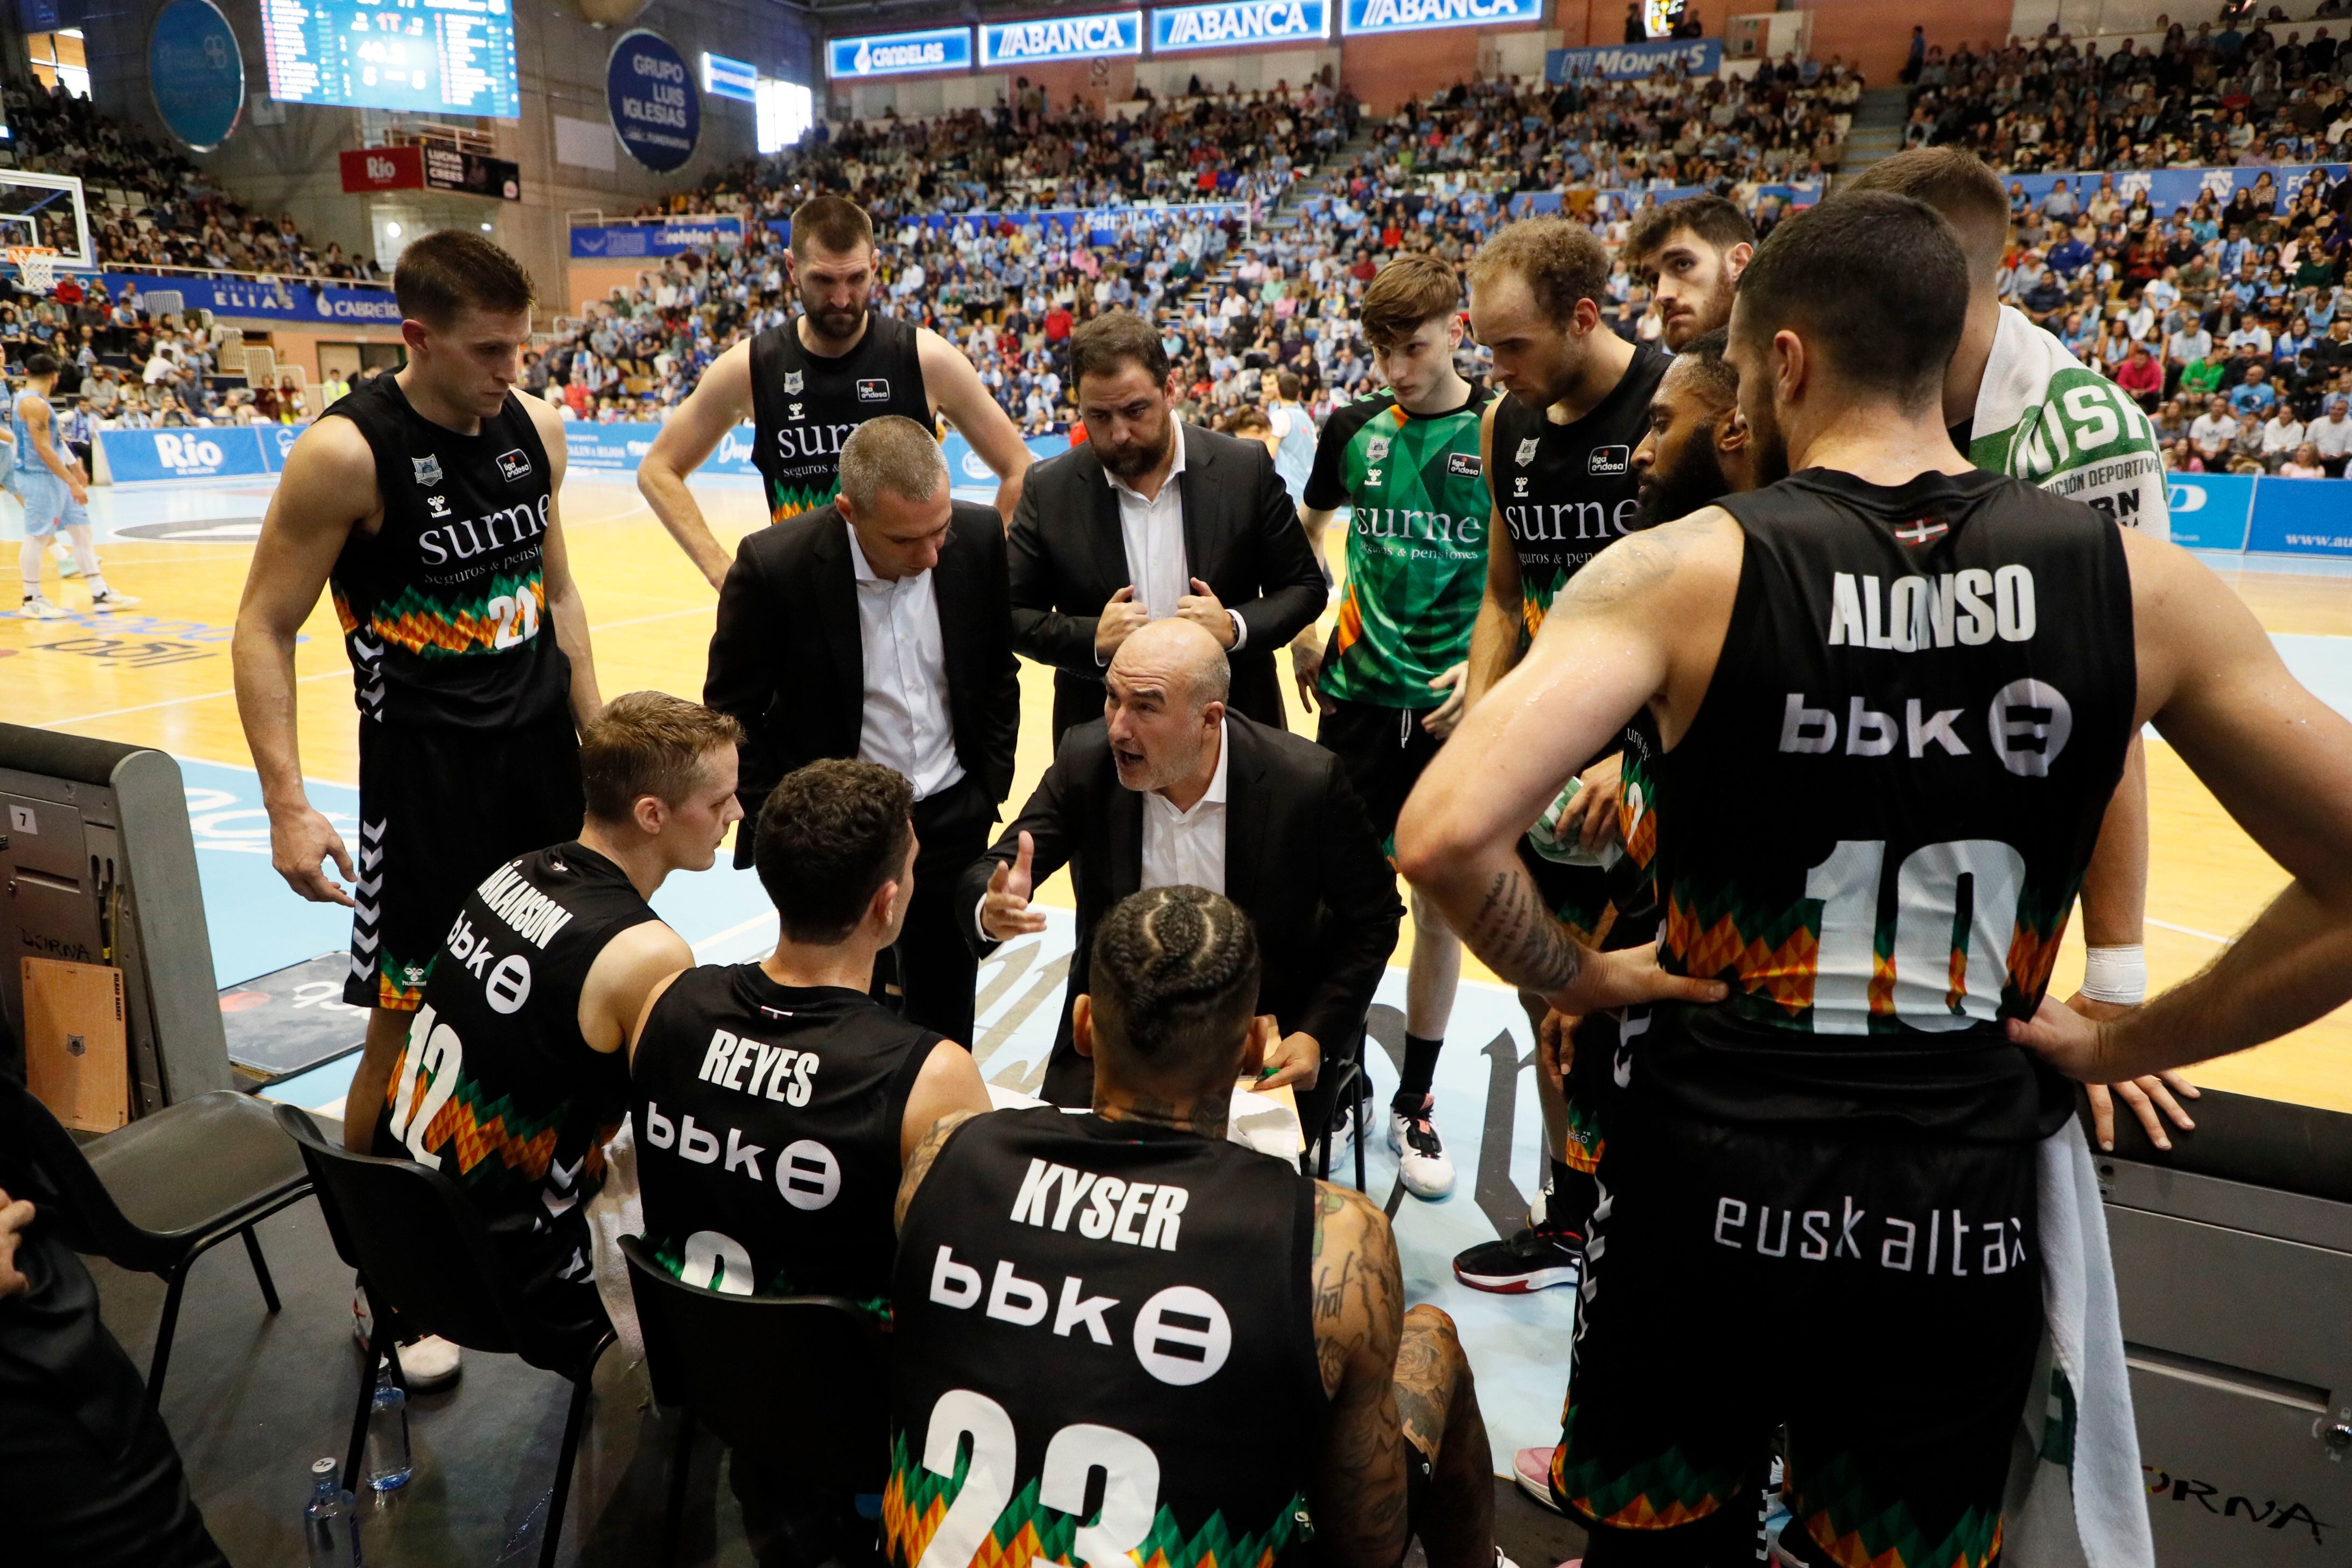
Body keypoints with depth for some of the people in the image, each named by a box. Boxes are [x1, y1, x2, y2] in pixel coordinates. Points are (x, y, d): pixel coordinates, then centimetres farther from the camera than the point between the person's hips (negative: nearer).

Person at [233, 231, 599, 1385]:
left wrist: (596, 738, 10)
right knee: (408, 1023, 2)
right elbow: (264, 629, -11)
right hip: (423, 770, -5)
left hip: (542, 750, 5)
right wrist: (288, 806, -19)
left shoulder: (535, 428, 2)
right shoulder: (347, 454, -16)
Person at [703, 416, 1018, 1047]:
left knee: (946, 1017, 18)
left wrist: (990, 789, 4)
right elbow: (731, 713, -7)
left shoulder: (981, 538, -10)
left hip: (953, 823, 3)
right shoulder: (774, 564, -19)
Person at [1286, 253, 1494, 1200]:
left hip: (1455, 708, -2)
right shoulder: (1355, 429, 4)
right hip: (1357, 697, 2)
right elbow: (1308, 531, 21)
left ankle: (1415, 1102, 23)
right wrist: (1303, 635, 11)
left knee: (1441, 910, 7)